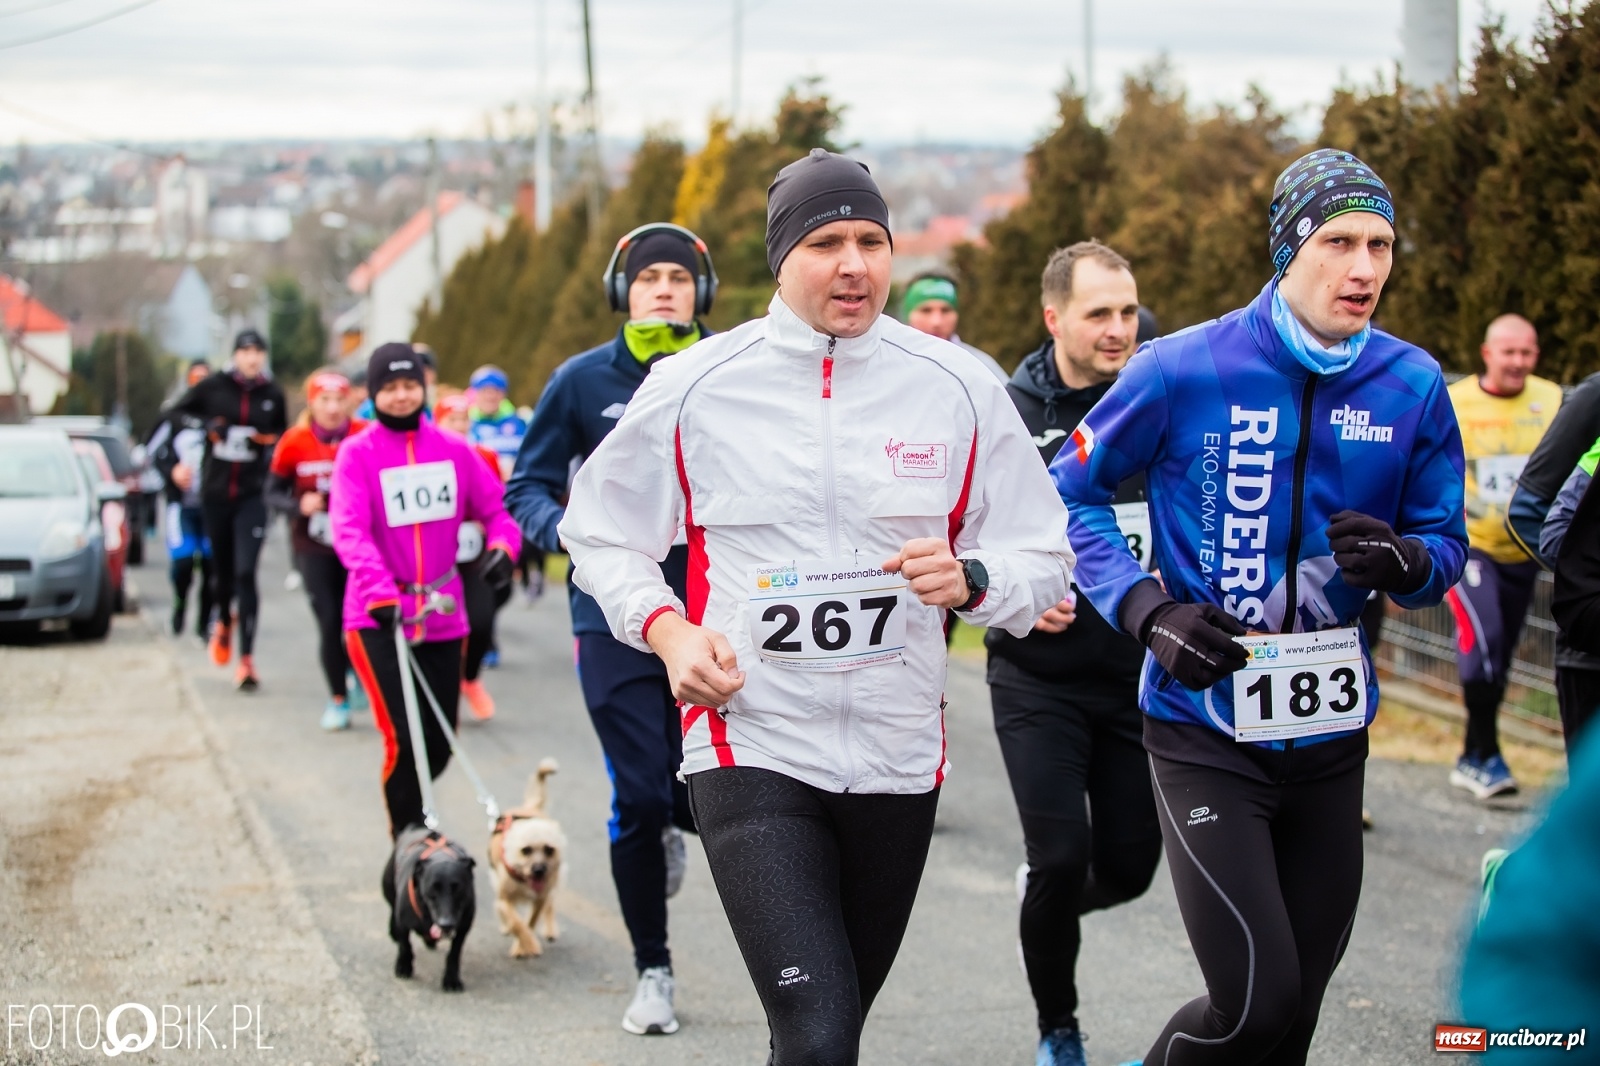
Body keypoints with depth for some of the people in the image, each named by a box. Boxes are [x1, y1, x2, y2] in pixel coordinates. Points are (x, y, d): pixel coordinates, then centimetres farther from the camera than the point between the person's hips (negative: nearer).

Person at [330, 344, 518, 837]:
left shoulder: (454, 449, 5)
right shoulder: (357, 453, -5)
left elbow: (495, 508, 9)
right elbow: (349, 530, -17)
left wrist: (501, 545, -15)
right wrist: (380, 592, -33)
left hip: (442, 617, 4)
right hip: (378, 620, -4)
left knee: (439, 745, 11)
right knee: (403, 740, -15)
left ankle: (410, 821, 37)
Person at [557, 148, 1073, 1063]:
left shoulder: (959, 388, 1)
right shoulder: (693, 387, -3)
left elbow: (1042, 560, 6)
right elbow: (603, 536, 10)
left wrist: (968, 579, -16)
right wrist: (667, 629, -9)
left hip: (899, 758, 3)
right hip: (752, 751, -3)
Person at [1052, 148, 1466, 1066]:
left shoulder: (1412, 386, -1)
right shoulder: (1185, 371, -10)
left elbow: (1446, 541, 8)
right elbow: (1072, 494, 2)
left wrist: (1405, 562, -17)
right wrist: (1146, 610, -12)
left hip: (1331, 738, 4)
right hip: (1205, 734, -4)